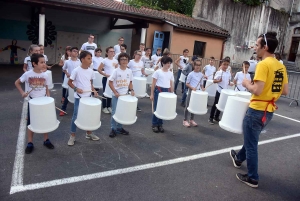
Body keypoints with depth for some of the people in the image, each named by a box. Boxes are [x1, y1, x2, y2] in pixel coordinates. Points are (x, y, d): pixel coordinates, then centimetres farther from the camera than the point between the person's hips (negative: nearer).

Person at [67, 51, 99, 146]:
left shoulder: (91, 71, 3)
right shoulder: (76, 70, -12)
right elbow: (69, 82, -6)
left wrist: (94, 90, -2)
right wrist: (76, 88, -21)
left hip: (88, 97, 5)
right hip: (79, 97, -5)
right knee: (76, 116, 0)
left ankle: (89, 133, 30)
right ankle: (72, 136, 14)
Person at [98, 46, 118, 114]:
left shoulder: (115, 60, 5)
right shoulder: (104, 60, -10)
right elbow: (99, 69, -11)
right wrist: (105, 74, -16)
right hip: (106, 78, -5)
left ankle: (109, 106, 24)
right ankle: (104, 107, 13)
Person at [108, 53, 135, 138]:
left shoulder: (129, 71, 3)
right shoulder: (116, 71, -10)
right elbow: (110, 83, -9)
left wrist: (131, 90, -3)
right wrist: (115, 92, -17)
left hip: (125, 95, 4)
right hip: (116, 95, -4)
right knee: (115, 112, 1)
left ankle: (119, 128, 26)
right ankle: (113, 129, 12)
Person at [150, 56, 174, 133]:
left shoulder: (171, 73, 9)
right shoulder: (158, 72, -4)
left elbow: (171, 85, 13)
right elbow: (153, 84, -3)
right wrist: (152, 94, -6)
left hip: (167, 91, 4)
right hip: (158, 90, -4)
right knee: (156, 108, 1)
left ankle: (160, 124, 20)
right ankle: (154, 124, 13)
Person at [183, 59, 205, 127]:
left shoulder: (201, 75, 5)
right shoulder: (191, 74, -10)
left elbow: (201, 84, 12)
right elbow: (187, 84, -8)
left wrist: (202, 88, -8)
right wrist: (192, 87, -23)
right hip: (191, 91, -5)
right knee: (188, 106, 2)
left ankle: (191, 120, 25)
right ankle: (185, 120, 13)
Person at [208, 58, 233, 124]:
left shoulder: (229, 73, 5)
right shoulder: (218, 72, -11)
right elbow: (214, 81, -13)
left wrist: (230, 83, -4)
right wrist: (219, 80, -31)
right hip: (219, 91, -6)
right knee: (215, 104, 1)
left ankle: (216, 117, 28)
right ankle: (211, 118, 11)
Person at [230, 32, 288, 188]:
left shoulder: (263, 64, -19)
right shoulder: (281, 66, 7)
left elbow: (257, 91, -26)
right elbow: (285, 91, 10)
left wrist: (246, 84, -8)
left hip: (257, 111, -9)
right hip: (269, 111, 9)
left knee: (251, 144, 6)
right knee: (251, 138, 27)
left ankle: (252, 178, 19)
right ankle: (239, 158, 48)